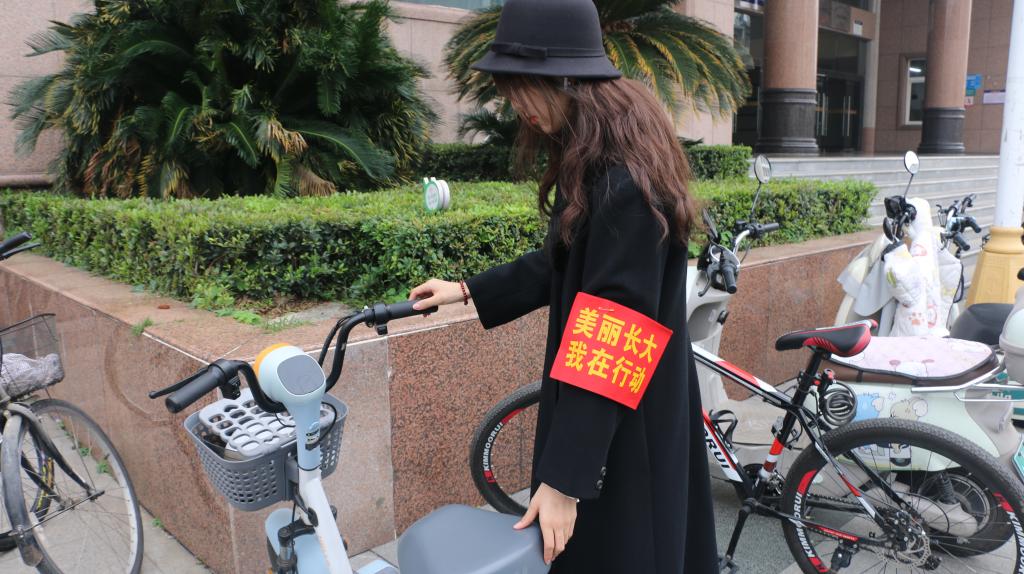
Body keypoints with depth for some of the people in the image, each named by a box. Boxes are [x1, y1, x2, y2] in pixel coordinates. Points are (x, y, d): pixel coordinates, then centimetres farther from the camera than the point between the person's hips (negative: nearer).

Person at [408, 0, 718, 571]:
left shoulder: (625, 186, -27)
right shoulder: (595, 162, 4)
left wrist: (562, 479, -25)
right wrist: (470, 291, 17)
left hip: (625, 426, -9)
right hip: (599, 404, 9)